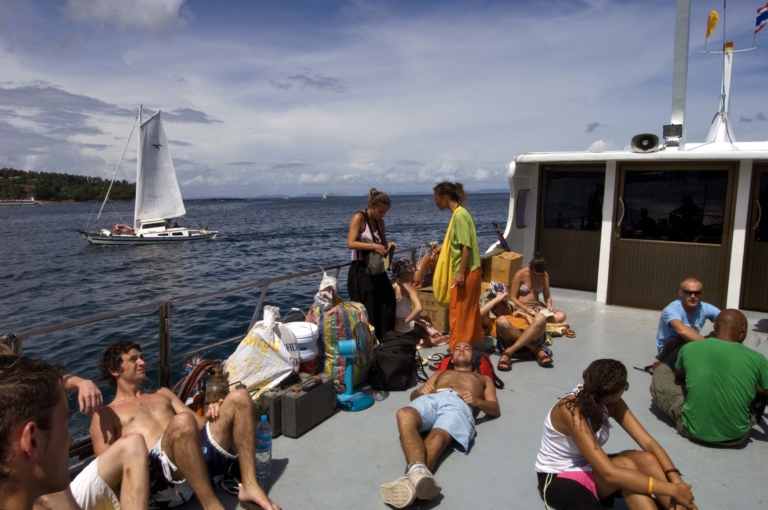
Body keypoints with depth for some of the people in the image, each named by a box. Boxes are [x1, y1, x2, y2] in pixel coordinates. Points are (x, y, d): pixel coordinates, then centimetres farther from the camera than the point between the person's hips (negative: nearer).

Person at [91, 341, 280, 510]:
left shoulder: (162, 393, 33)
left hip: (200, 449, 6)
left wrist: (211, 415, 2)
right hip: (159, 470, -6)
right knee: (182, 421, -38)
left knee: (239, 397, -14)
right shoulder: (105, 415, 17)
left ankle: (250, 487, -21)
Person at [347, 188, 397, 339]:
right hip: (361, 271, -7)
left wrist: (388, 245, -1)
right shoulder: (359, 217, -10)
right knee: (366, 311, -3)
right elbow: (351, 243, -20)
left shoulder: (379, 221, 11)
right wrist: (373, 246, -28)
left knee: (386, 307, 8)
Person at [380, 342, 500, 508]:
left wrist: (476, 401, 0)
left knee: (438, 437, -40)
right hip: (430, 399, 2)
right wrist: (420, 391, 6)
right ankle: (417, 470, -59)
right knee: (405, 415, -38)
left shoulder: (483, 379, 41)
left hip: (459, 404, -2)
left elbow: (495, 409, 24)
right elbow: (413, 395, 32)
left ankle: (409, 480, -62)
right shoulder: (441, 373, 46)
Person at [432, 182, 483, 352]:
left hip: (466, 272, -10)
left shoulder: (459, 215, -19)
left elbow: (466, 246, -22)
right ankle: (471, 343, 30)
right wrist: (443, 247, 21)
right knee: (469, 311, 18)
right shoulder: (459, 213, 11)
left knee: (459, 313, -1)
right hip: (470, 270, 10)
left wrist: (461, 273, -22)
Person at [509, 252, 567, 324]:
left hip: (537, 306, 5)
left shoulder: (545, 276, 5)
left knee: (561, 316, -23)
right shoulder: (520, 275, -9)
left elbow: (547, 296, 10)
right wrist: (526, 309, -22)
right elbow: (513, 298, -8)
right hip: (522, 307, -5)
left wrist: (549, 305, -13)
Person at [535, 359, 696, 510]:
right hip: (558, 480, -6)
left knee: (645, 459, -21)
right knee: (627, 465, -31)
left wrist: (676, 480, -28)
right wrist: (672, 489, -35)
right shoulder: (571, 411, -33)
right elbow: (610, 473, -36)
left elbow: (648, 442, -12)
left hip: (587, 468, 6)